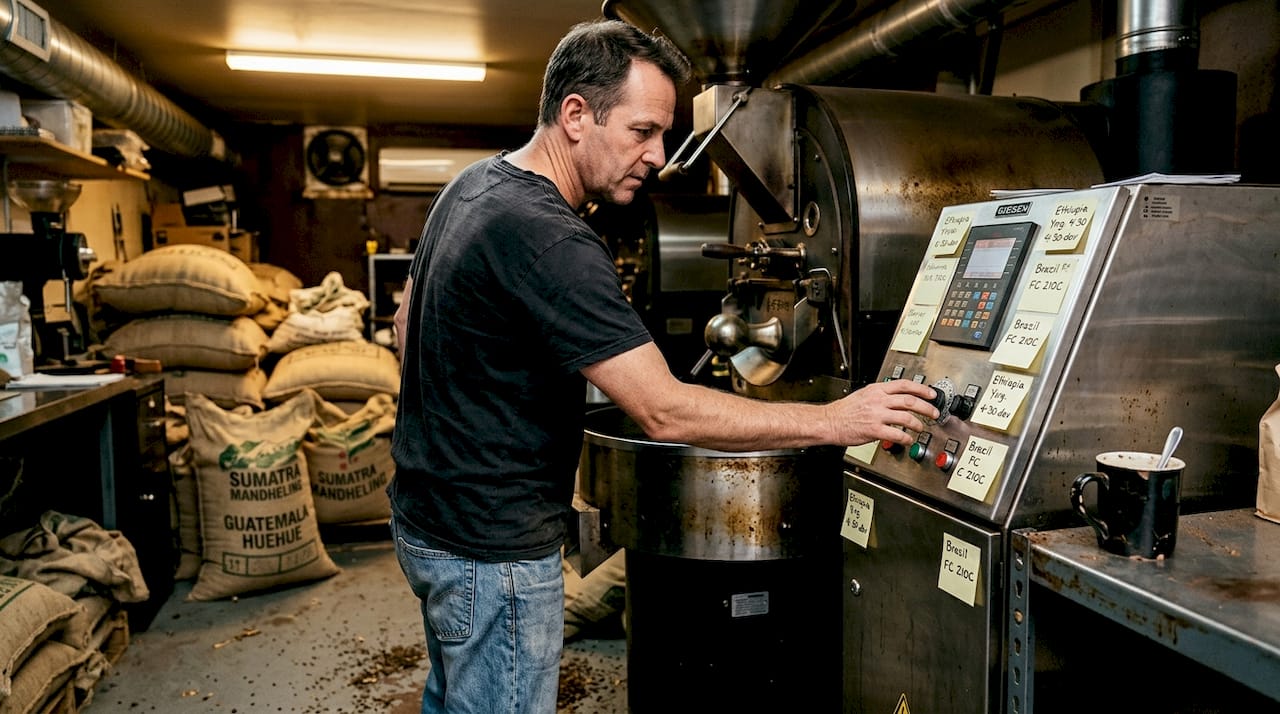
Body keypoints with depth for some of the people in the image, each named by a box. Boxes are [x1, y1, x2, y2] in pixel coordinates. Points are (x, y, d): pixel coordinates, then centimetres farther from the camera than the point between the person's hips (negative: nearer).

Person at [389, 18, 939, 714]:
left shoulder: (471, 185, 4)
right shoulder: (546, 241, -28)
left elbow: (408, 315, 16)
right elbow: (666, 411, -31)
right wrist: (834, 421, -24)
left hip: (426, 513, 10)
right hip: (492, 551, -10)